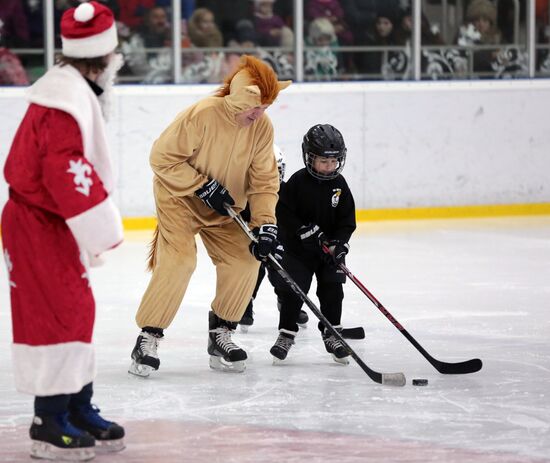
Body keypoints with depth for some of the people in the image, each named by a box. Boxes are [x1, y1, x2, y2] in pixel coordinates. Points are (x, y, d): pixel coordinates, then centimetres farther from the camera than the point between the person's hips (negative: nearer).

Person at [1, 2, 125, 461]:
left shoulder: (77, 91, 12)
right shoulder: (66, 99, -22)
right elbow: (66, 170, -29)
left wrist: (96, 230, 21)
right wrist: (102, 227, -24)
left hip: (54, 224, 10)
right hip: (39, 225, -10)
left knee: (77, 311, 15)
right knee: (57, 315, -9)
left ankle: (79, 408, 23)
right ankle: (51, 422, -5)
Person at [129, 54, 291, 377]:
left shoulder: (262, 127, -11)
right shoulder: (202, 115, -29)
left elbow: (265, 180, -5)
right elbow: (163, 157, -23)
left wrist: (265, 223, -18)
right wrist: (204, 186, -23)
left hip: (223, 206, 6)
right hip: (179, 196, -6)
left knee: (245, 259, -7)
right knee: (179, 260, -22)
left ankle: (221, 332, 11)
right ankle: (148, 337, -12)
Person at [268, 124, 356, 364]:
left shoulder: (339, 185, -4)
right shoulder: (298, 182, -14)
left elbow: (347, 220, -3)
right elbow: (284, 213, -15)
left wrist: (339, 243, -17)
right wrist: (306, 231, -24)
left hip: (329, 249, 3)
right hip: (298, 248, -3)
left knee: (332, 290, 1)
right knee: (292, 290, -3)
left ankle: (332, 334, 13)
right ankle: (286, 334, 11)